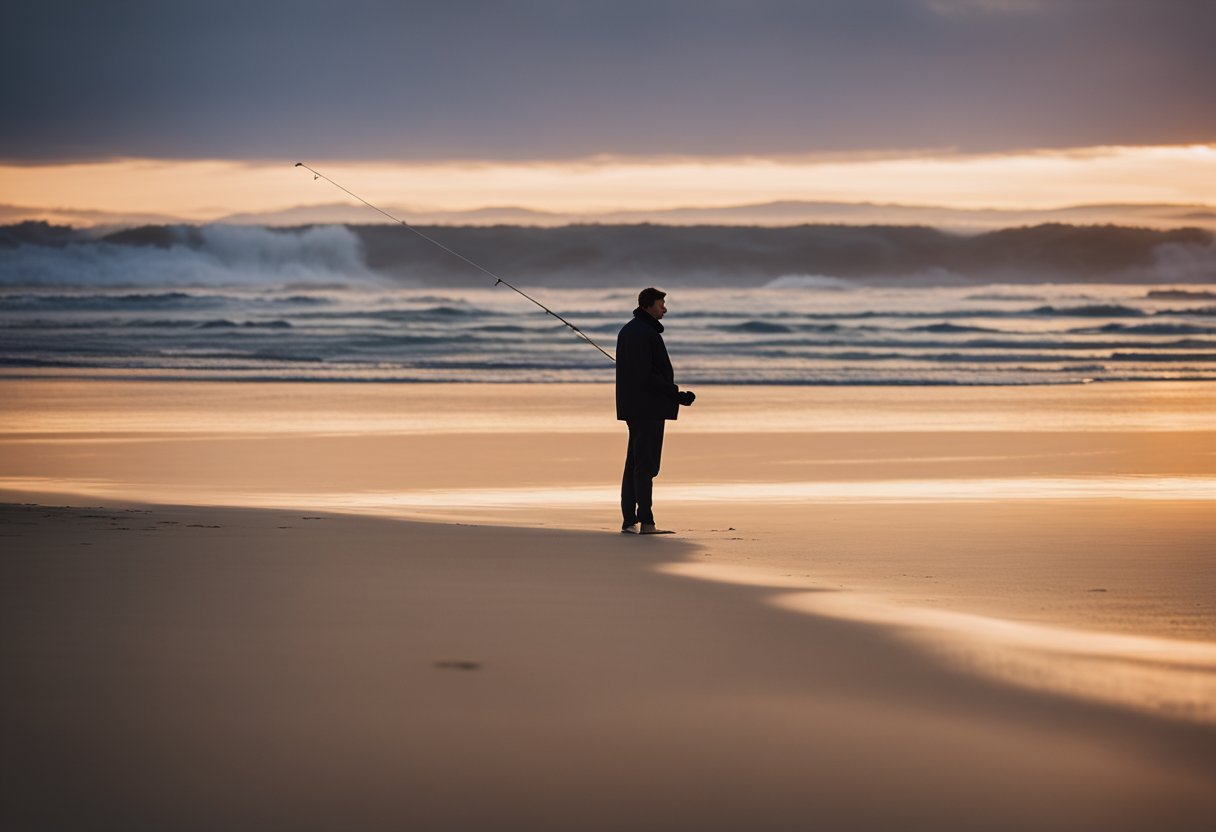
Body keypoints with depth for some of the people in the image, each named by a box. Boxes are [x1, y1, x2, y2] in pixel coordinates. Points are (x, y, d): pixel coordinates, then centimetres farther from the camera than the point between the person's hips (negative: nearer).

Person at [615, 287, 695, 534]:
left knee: (634, 463, 11)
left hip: (633, 407, 10)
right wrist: (677, 395, -18)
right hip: (649, 407, -10)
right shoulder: (645, 333, -15)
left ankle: (629, 521, 12)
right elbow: (647, 375, -21)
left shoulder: (628, 330, 17)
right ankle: (645, 521, -9)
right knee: (646, 464, -9)